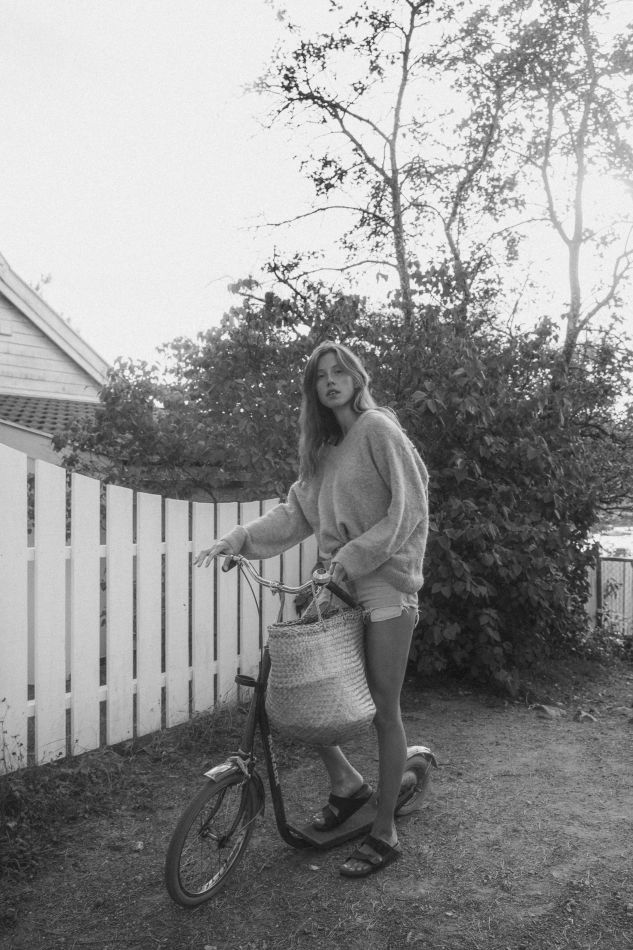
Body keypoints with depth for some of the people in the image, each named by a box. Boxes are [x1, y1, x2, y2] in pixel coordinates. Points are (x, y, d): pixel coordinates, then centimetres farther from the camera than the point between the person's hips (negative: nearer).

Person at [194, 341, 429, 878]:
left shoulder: (378, 428, -7)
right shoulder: (324, 449, 16)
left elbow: (411, 507, -12)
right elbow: (297, 513, 12)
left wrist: (355, 554, -19)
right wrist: (239, 539, 0)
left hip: (385, 583, -7)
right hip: (341, 585, 7)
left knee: (383, 710, 2)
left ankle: (384, 834, 20)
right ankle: (346, 782, 27)